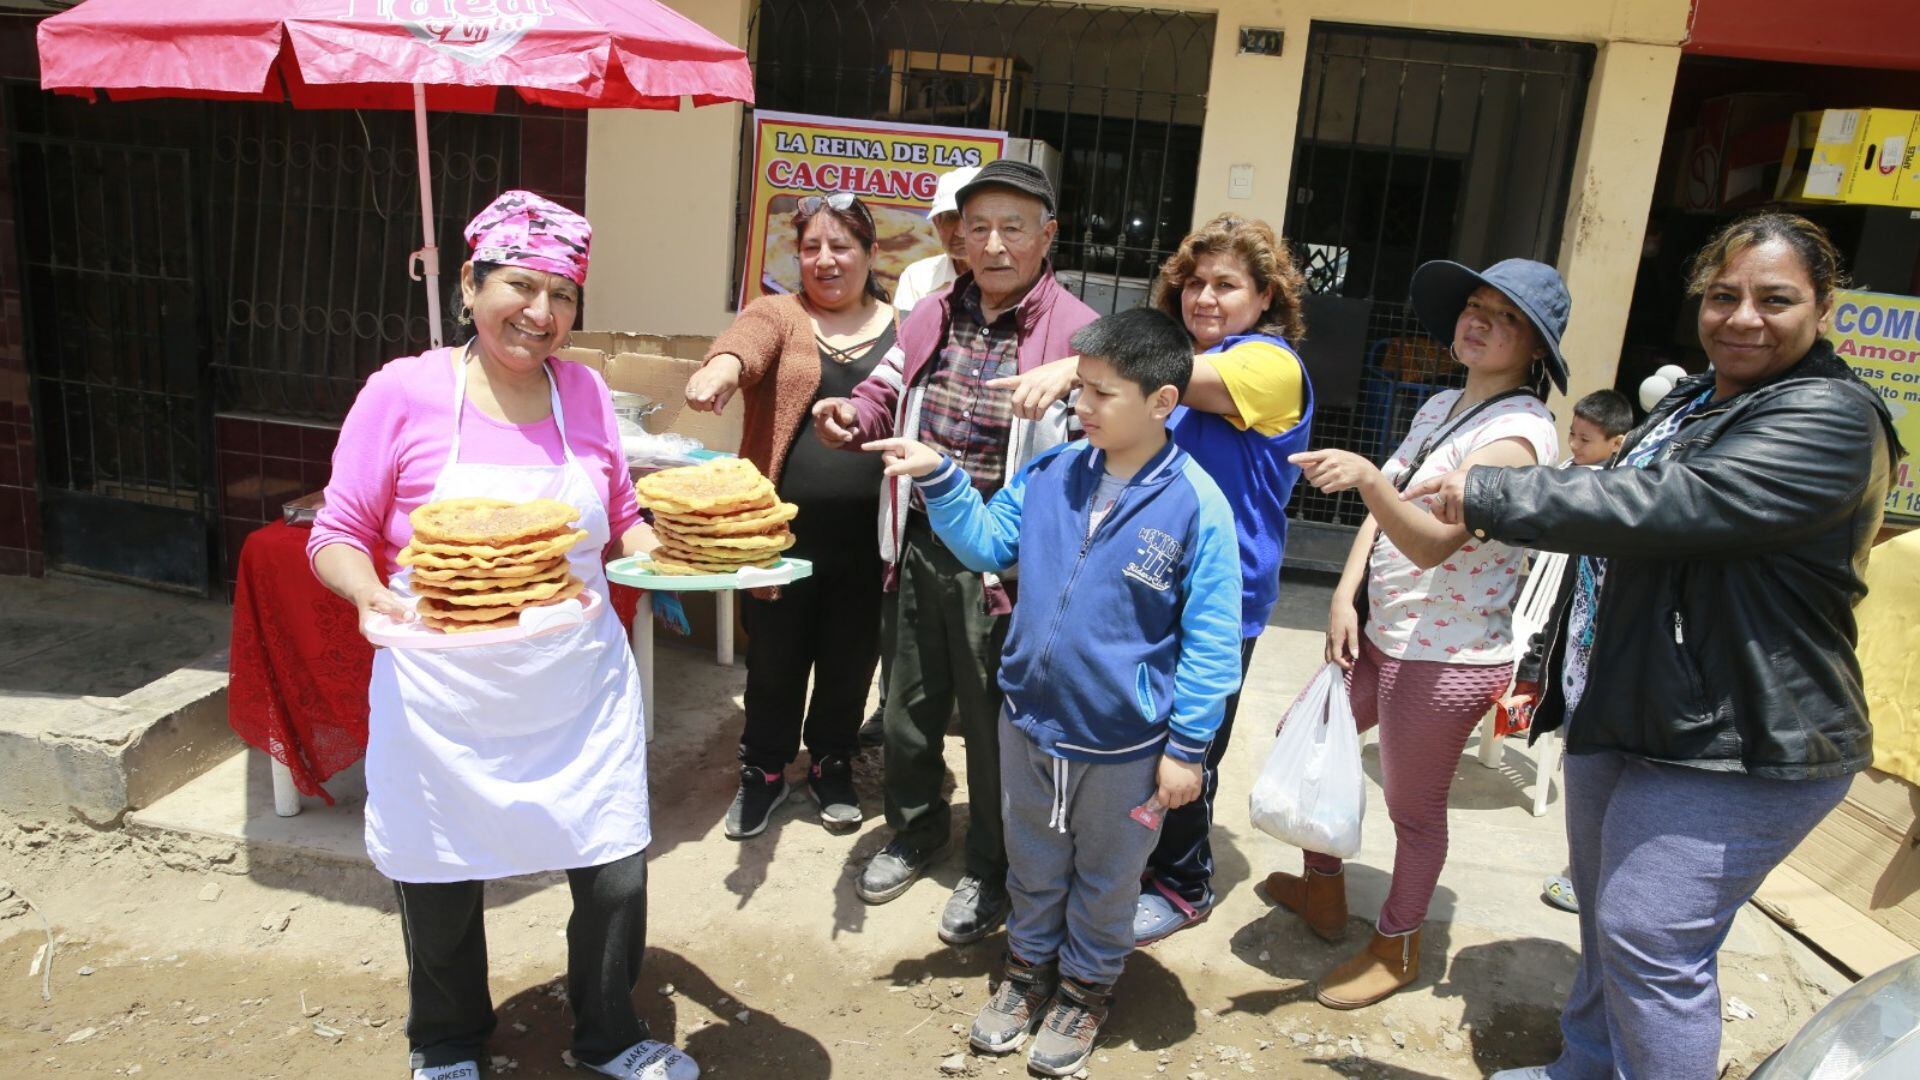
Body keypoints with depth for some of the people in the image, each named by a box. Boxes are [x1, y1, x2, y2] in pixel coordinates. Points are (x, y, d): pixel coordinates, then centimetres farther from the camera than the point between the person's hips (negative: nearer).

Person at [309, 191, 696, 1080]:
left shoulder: (585, 391, 1)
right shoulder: (404, 391, -8)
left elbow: (623, 522, 11)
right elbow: (336, 536, -3)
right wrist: (374, 598, -22)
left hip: (580, 689, 2)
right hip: (445, 697, -2)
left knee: (617, 872, 6)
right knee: (440, 887, 15)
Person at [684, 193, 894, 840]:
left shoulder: (902, 329, 7)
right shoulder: (777, 315, 3)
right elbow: (747, 340, -21)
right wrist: (722, 367, -43)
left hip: (866, 538, 1)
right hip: (784, 532, -1)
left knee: (850, 660, 15)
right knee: (774, 659, 12)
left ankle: (832, 764, 39)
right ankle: (764, 771, 35)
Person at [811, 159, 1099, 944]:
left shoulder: (1077, 335, -12)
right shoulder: (931, 317, 6)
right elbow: (887, 396, 13)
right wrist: (854, 416, -8)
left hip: (1000, 564, -5)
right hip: (918, 547, 6)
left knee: (993, 723, 11)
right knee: (909, 705, 21)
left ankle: (989, 870, 33)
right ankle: (916, 828, 46)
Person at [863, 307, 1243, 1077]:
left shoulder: (1196, 507, -18)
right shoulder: (1051, 474, -6)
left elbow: (1210, 644, -14)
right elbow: (987, 544, 7)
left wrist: (1187, 747, -11)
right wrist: (940, 479, -7)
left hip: (1124, 743, -4)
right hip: (1029, 719, 4)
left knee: (1104, 876, 20)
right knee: (1033, 861, 24)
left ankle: (1085, 987, 43)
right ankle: (1028, 967, 47)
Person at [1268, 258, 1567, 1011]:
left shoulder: (1517, 435, -19)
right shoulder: (1440, 407, 8)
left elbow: (1431, 543, -30)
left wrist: (1367, 478, -46)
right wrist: (1345, 596, -5)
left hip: (1449, 660, -9)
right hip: (1383, 636, 9)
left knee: (1414, 808, 7)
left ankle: (1396, 950, 32)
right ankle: (1323, 893, 40)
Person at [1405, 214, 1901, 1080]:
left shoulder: (1829, 421, -18)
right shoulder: (1691, 399, 14)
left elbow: (1669, 507, -32)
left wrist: (1488, 495, -27)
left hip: (1733, 744, -10)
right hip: (1623, 716, 10)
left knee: (1651, 942, -7)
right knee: (1604, 917, 21)